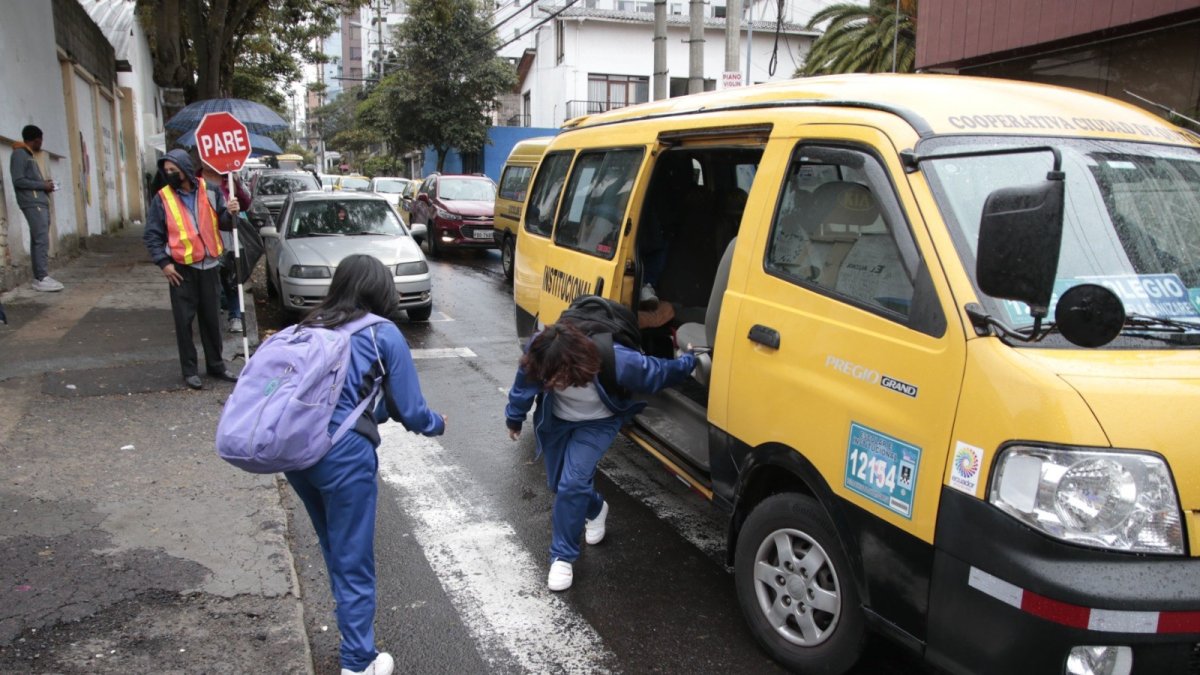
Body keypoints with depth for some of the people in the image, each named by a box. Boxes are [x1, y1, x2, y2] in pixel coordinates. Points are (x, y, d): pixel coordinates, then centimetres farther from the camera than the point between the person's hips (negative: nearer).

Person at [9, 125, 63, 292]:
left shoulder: (29, 155, 23)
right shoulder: (19, 154, -6)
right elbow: (18, 181, -14)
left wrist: (45, 184, 7)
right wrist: (43, 185, -9)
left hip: (40, 203, 10)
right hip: (33, 204, -10)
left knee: (38, 240, 7)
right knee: (42, 240, -14)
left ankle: (39, 278, 7)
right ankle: (42, 279, -16)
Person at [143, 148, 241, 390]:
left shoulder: (210, 191, 0)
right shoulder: (162, 198, -3)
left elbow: (222, 224, 6)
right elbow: (152, 235, -1)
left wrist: (229, 214, -16)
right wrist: (163, 262, -10)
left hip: (209, 265, 2)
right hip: (181, 268, -2)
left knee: (212, 318, 12)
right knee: (184, 321, 3)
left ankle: (216, 365, 24)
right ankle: (189, 370, 13)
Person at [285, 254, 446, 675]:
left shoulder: (311, 326, 12)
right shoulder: (383, 334, -2)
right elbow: (408, 409, -1)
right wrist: (437, 424, 20)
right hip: (344, 456, -6)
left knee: (333, 550, 26)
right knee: (353, 563, 8)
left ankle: (350, 622, 45)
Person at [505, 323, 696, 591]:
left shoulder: (619, 363, -41)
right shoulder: (538, 353, -34)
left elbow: (663, 372, -21)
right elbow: (524, 384, -11)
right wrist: (514, 418, 5)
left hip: (597, 423, -3)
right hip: (555, 419, 4)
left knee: (572, 483, -17)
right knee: (558, 484, 15)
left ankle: (563, 556, 2)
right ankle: (595, 509, 47)